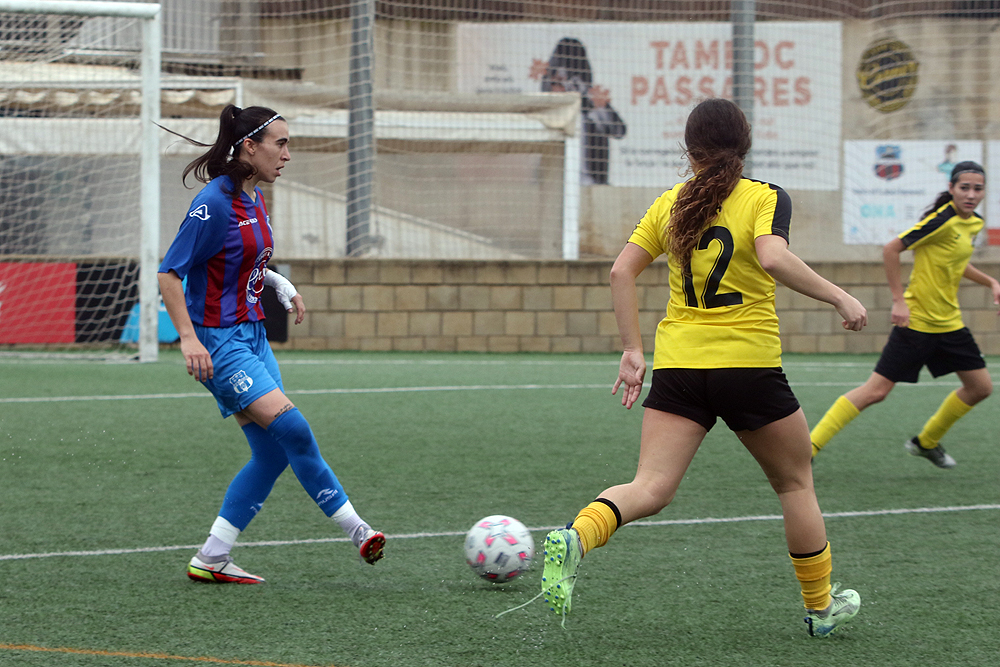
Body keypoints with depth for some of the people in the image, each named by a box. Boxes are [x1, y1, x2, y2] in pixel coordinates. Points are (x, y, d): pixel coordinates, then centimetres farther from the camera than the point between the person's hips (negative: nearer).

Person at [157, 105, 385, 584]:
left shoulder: (253, 199, 10)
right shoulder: (215, 203, -16)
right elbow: (169, 273, -17)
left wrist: (278, 283, 8)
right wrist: (188, 339, -24)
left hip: (251, 335, 10)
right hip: (217, 342, -10)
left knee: (273, 452, 4)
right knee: (291, 427, -18)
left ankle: (211, 560, 9)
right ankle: (355, 530, -10)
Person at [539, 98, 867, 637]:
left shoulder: (670, 203, 9)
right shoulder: (765, 198, -3)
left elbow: (621, 272, 4)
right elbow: (773, 258, -23)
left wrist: (632, 350, 9)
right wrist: (839, 297, -16)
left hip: (677, 365, 3)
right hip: (749, 366, -3)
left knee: (650, 491, -4)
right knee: (794, 481, 17)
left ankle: (574, 539, -34)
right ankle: (821, 607, 25)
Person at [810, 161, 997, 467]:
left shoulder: (974, 223, 6)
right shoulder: (942, 220, -20)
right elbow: (891, 249, -20)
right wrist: (899, 300, -21)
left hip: (949, 322, 8)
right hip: (917, 321, -8)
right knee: (876, 390, -11)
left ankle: (926, 442, 30)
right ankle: (809, 447, -7)